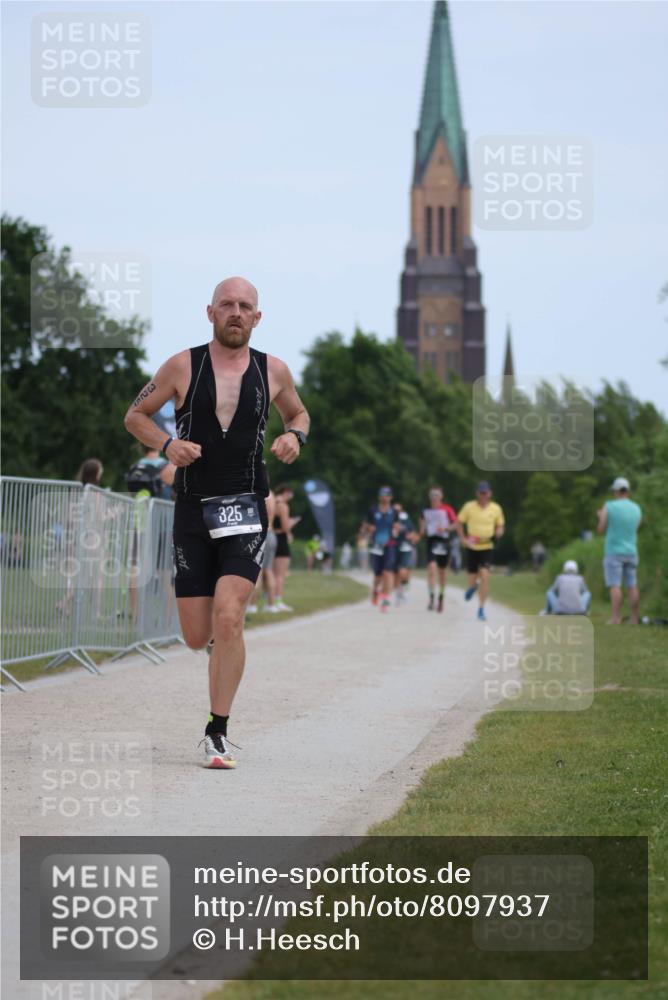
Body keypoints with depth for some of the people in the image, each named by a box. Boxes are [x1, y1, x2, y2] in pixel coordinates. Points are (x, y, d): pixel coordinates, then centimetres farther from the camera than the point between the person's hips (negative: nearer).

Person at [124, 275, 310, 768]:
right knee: (197, 637, 1)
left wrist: (294, 437, -1)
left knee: (228, 620, -18)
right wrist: (167, 445, -9)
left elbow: (298, 414, 22)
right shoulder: (183, 366, -1)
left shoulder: (273, 371, 3)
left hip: (246, 509, -1)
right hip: (194, 510, 1)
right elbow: (136, 415, 9)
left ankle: (218, 733, -9)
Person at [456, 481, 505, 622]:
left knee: (485, 576, -17)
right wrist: (463, 539, -5)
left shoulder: (496, 509, 1)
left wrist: (498, 534, -9)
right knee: (472, 578, 6)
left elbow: (500, 526, 13)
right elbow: (459, 523, 6)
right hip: (472, 547, 0)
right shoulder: (469, 507, -2)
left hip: (487, 547, 0)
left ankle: (481, 609, -9)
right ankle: (473, 586, 47)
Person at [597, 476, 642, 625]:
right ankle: (634, 618, 8)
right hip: (631, 551, 4)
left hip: (614, 552, -4)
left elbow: (601, 530, -5)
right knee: (632, 586, 8)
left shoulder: (609, 507, -8)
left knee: (615, 586, -7)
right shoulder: (637, 509, 6)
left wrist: (601, 518, 15)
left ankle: (616, 618, -14)